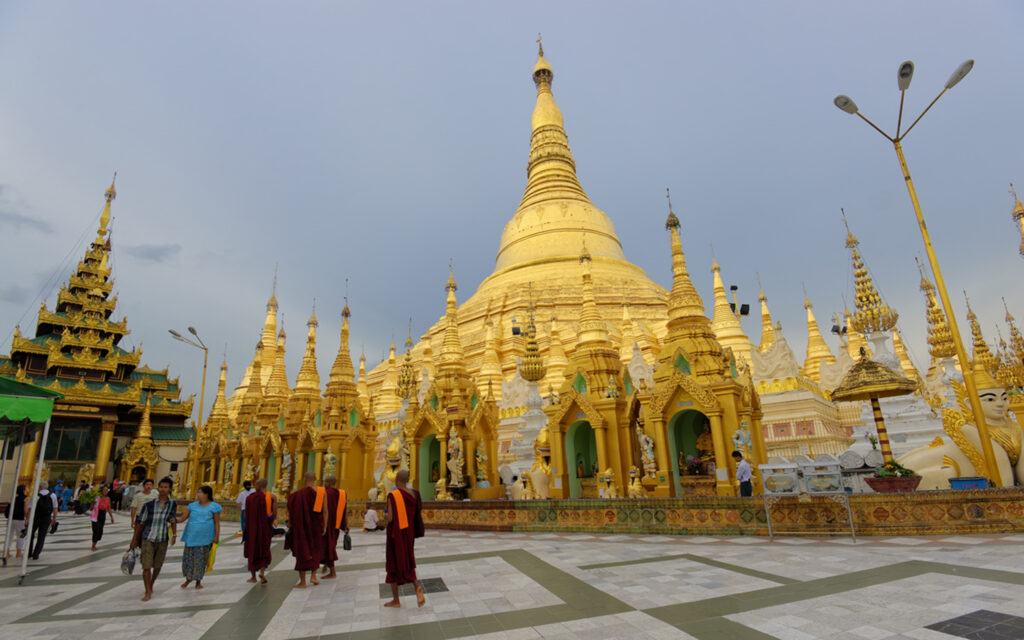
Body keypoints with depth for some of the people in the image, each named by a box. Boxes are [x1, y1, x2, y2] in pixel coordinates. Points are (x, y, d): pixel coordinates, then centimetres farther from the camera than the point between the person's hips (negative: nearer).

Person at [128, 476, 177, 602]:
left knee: (157, 566, 13)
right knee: (147, 566, -7)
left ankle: (151, 585, 37)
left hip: (162, 540, 2)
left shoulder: (173, 504, -2)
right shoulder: (149, 504, -10)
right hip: (148, 539, -2)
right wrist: (135, 540, 4)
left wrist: (174, 534, 2)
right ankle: (148, 592, 4)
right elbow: (140, 522, -1)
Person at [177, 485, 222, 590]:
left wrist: (217, 536, -6)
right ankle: (188, 578, 28)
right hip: (191, 537, 3)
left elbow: (217, 523, -2)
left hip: (205, 538, -3)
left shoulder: (214, 507, -3)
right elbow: (182, 518, 5)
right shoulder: (193, 506, 5)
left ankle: (198, 581, 20)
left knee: (201, 559, 4)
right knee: (189, 558, 7)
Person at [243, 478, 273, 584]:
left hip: (252, 527, 0)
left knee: (252, 551, 15)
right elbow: (274, 512, -10)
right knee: (264, 550, 13)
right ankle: (262, 571, -9)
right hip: (266, 527, 1)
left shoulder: (250, 497, -7)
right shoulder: (272, 496, -6)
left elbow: (245, 514, -6)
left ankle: (253, 576, 19)